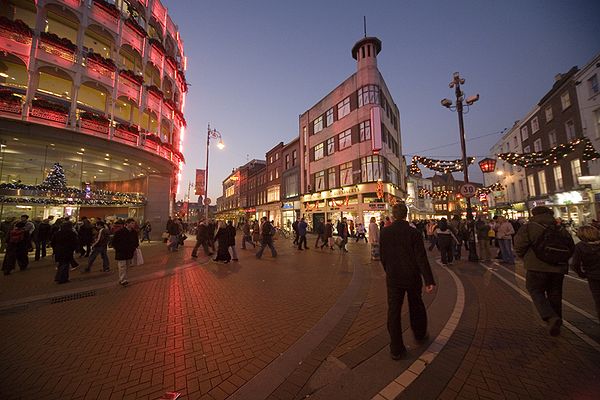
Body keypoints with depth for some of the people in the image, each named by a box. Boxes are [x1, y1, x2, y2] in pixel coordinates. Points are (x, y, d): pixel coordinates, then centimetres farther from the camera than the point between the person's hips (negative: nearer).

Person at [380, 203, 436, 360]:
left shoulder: (384, 232, -8)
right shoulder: (413, 233, -13)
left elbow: (382, 256, 0)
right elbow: (421, 258, -15)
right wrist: (429, 280, -12)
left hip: (393, 278, 0)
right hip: (412, 277, 0)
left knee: (393, 311, 9)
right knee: (416, 307, 24)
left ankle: (396, 349, 17)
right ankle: (420, 334, 48)